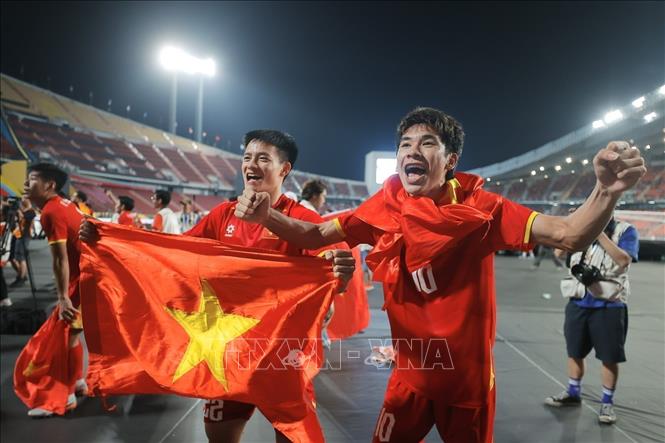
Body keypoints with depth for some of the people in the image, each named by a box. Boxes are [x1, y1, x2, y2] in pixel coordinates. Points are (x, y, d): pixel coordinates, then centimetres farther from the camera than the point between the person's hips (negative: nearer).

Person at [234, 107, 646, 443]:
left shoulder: (479, 207, -17)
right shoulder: (385, 208, -10)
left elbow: (569, 235, -23)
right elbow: (316, 235, -7)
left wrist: (607, 191, -42)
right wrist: (267, 215, -25)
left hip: (468, 374, -1)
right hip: (411, 372, 2)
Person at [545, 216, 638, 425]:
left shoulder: (625, 230, -2)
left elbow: (624, 260, -17)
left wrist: (600, 234, -19)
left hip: (609, 306, -4)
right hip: (578, 303, 4)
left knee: (609, 357, 4)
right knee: (575, 352, 15)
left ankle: (607, 403, 19)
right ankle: (573, 394, 31)